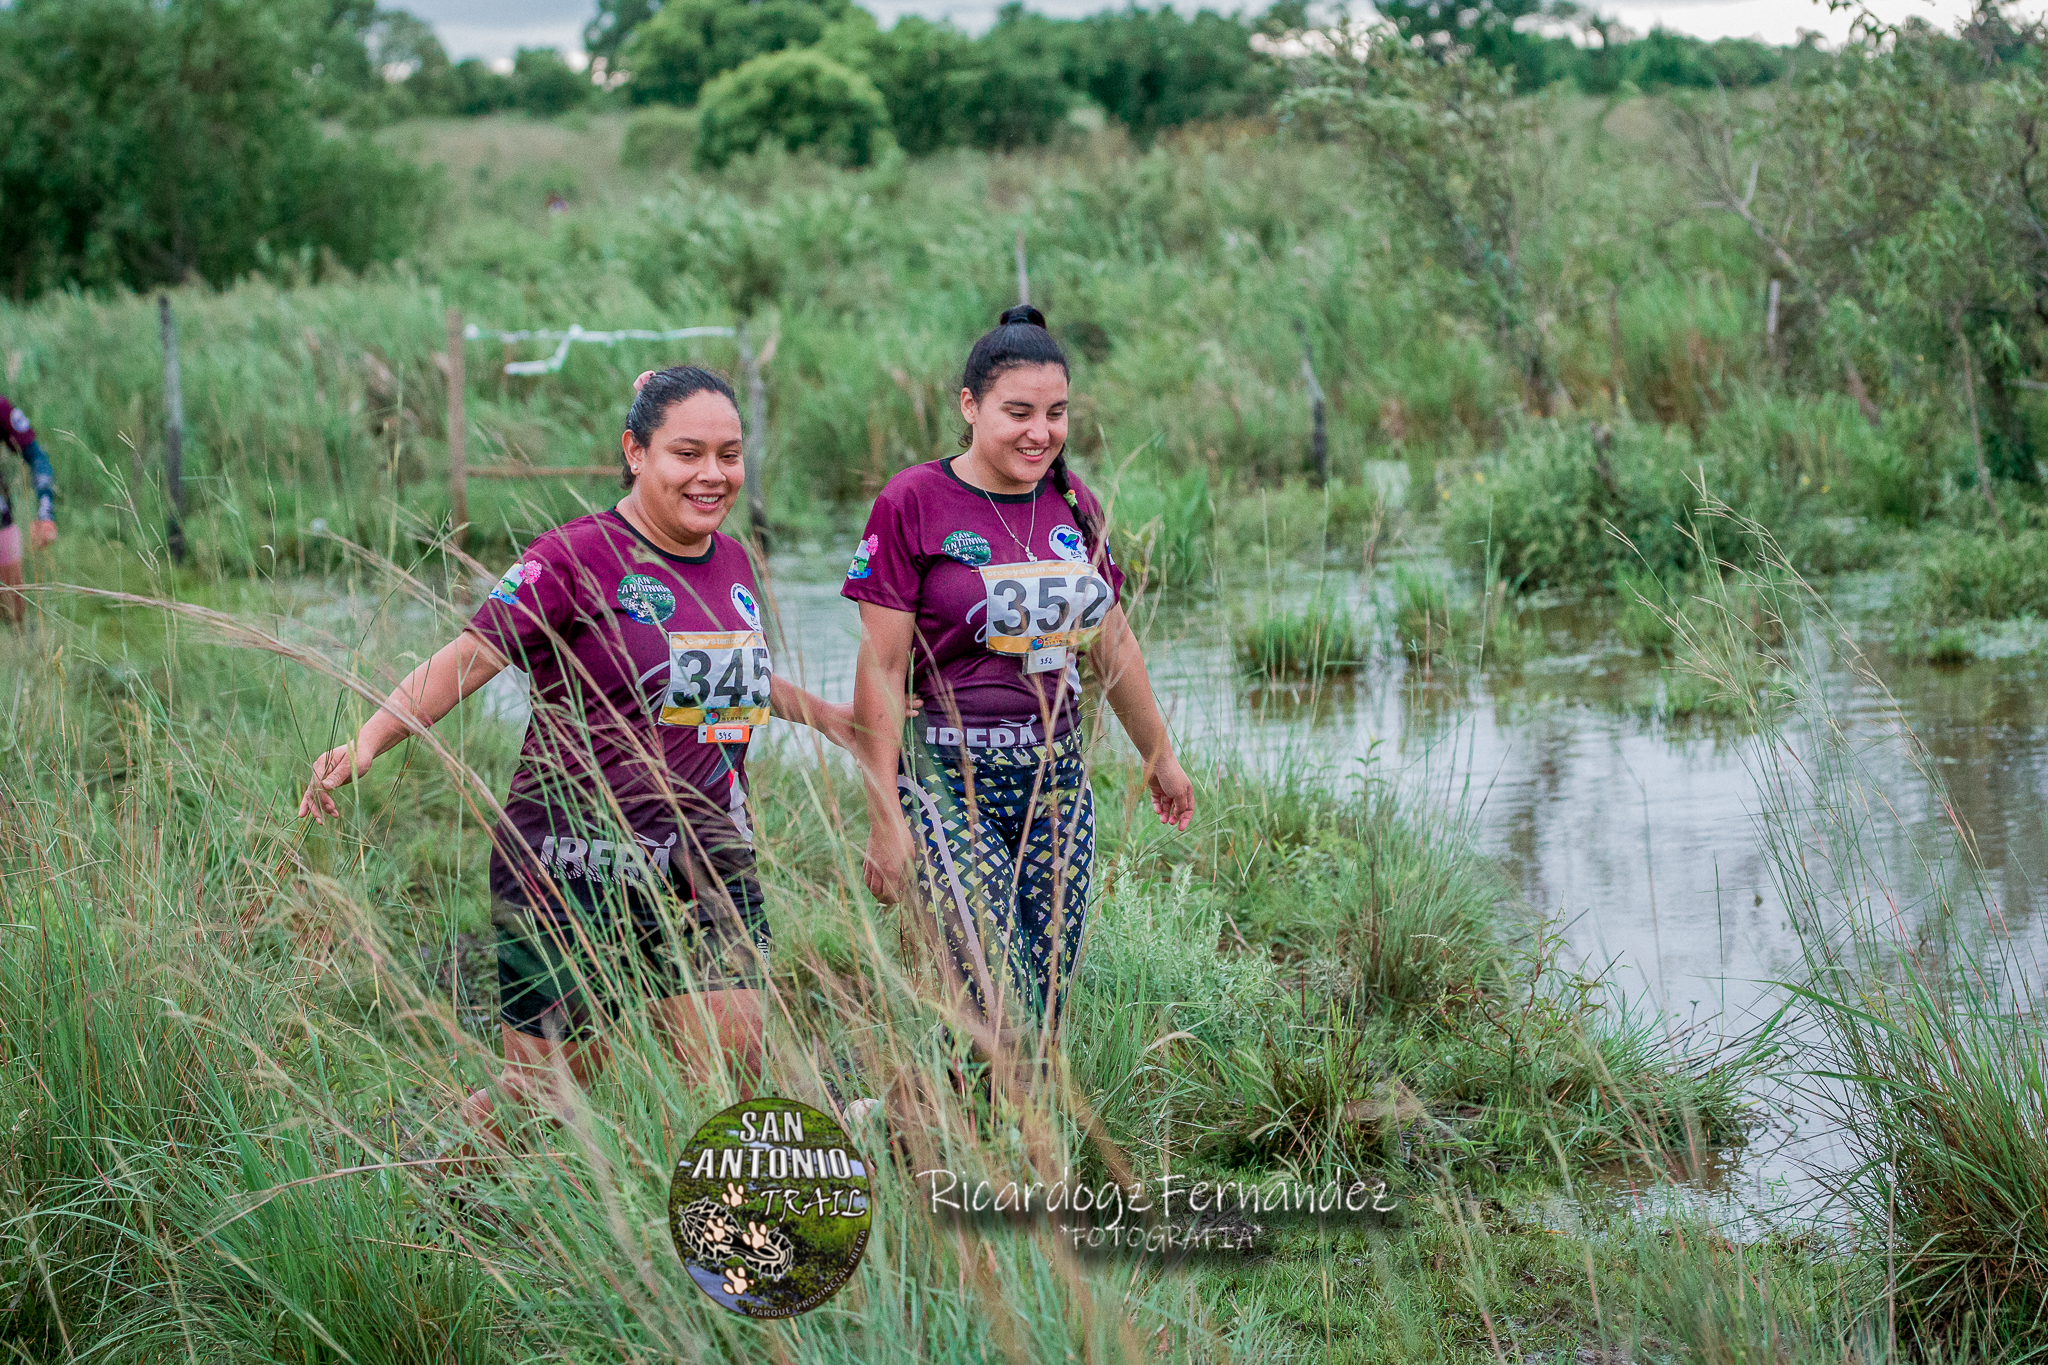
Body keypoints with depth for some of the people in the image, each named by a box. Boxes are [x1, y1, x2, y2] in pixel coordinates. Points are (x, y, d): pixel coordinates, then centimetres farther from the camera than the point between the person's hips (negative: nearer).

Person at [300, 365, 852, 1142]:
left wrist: (820, 713, 42)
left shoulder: (731, 563, 12)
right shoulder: (577, 558, -10)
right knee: (541, 1093, 0)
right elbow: (467, 659, -17)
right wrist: (366, 743, -29)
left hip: (708, 873, 6)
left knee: (734, 1071, -6)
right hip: (577, 870, -6)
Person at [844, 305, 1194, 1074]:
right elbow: (881, 669, -8)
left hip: (1057, 776, 6)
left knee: (1049, 1016, 4)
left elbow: (1110, 642, 23)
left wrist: (1159, 756, 31)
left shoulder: (1073, 505, 10)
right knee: (1003, 1020, -15)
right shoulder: (913, 504, -7)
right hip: (949, 780, -5)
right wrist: (884, 818, -11)